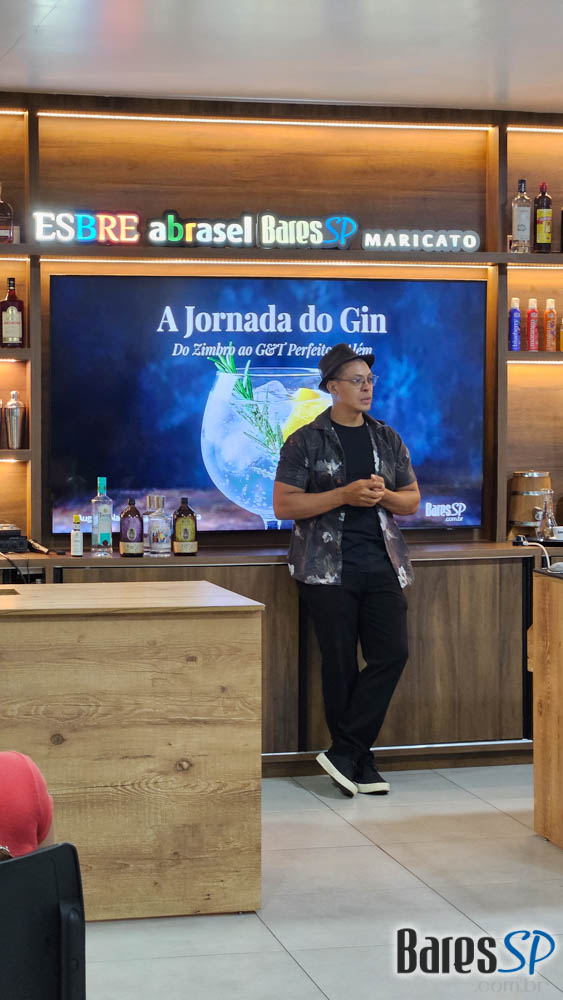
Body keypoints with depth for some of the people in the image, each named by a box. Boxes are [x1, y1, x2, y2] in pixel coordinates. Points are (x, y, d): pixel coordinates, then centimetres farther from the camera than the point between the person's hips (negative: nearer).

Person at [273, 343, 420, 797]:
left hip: (382, 564, 4)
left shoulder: (387, 439, 13)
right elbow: (284, 505, -7)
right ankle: (360, 764, 10)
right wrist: (345, 495, -16)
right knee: (341, 665, -1)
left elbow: (412, 499, 18)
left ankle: (344, 754, -1)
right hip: (328, 568, -4)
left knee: (392, 653, -8)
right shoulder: (306, 441, -1)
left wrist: (383, 495, -5)